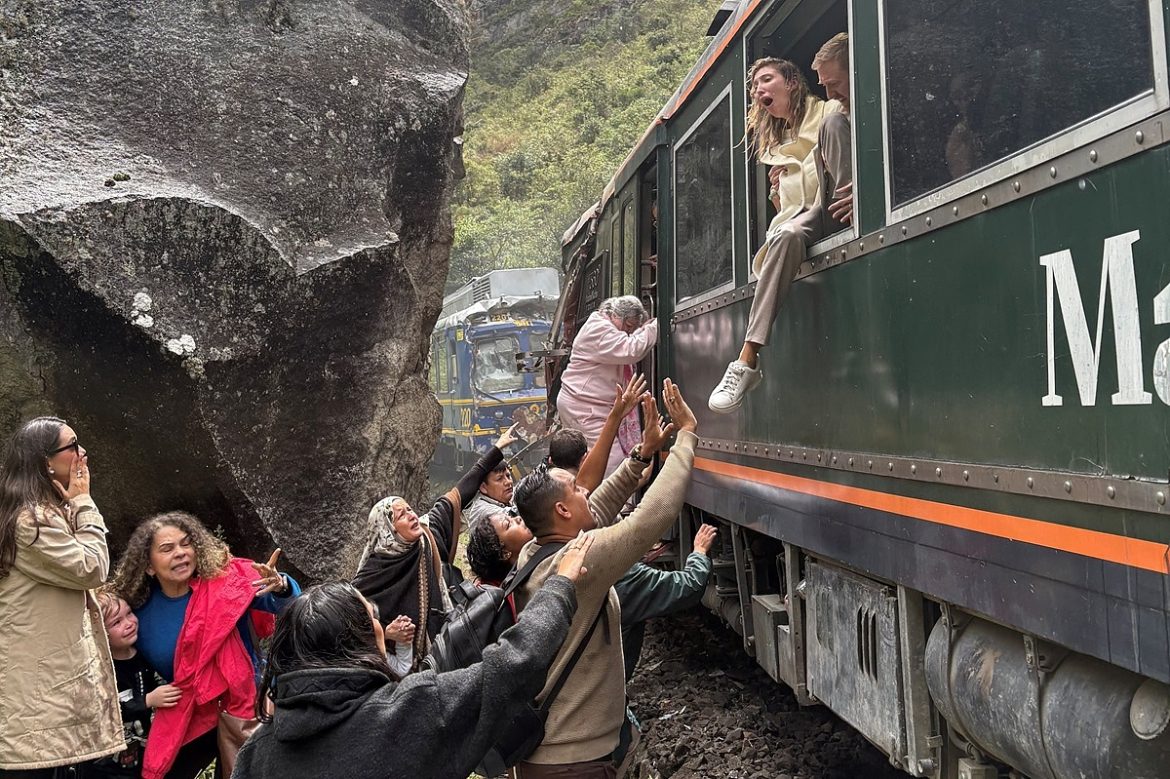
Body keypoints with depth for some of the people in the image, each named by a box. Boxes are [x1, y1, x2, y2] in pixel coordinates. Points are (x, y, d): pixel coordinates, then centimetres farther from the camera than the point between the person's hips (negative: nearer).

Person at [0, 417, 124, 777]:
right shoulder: (32, 519, -19)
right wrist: (84, 503, -11)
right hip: (35, 674, -11)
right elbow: (92, 569, -17)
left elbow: (75, 572, 23)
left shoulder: (47, 512, 16)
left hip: (45, 664, 11)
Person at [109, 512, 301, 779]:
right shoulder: (141, 613, -2)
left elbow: (287, 603, -23)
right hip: (189, 719, 4)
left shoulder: (226, 579, -14)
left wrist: (280, 587, -44)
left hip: (248, 705, -4)